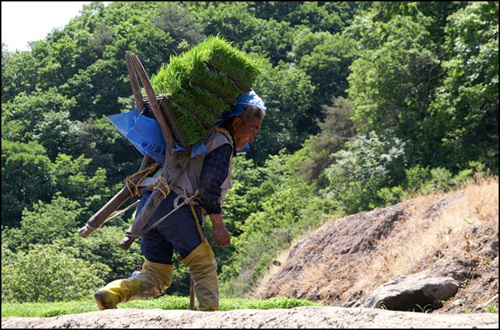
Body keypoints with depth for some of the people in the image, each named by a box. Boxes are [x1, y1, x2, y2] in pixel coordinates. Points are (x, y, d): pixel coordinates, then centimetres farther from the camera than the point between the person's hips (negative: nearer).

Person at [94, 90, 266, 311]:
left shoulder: (203, 138, 29)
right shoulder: (222, 145, 0)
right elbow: (208, 186, -12)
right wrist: (218, 226, -10)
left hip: (148, 204, 9)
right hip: (174, 206, -9)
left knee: (157, 277, 8)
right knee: (204, 266, 0)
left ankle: (110, 294, -11)